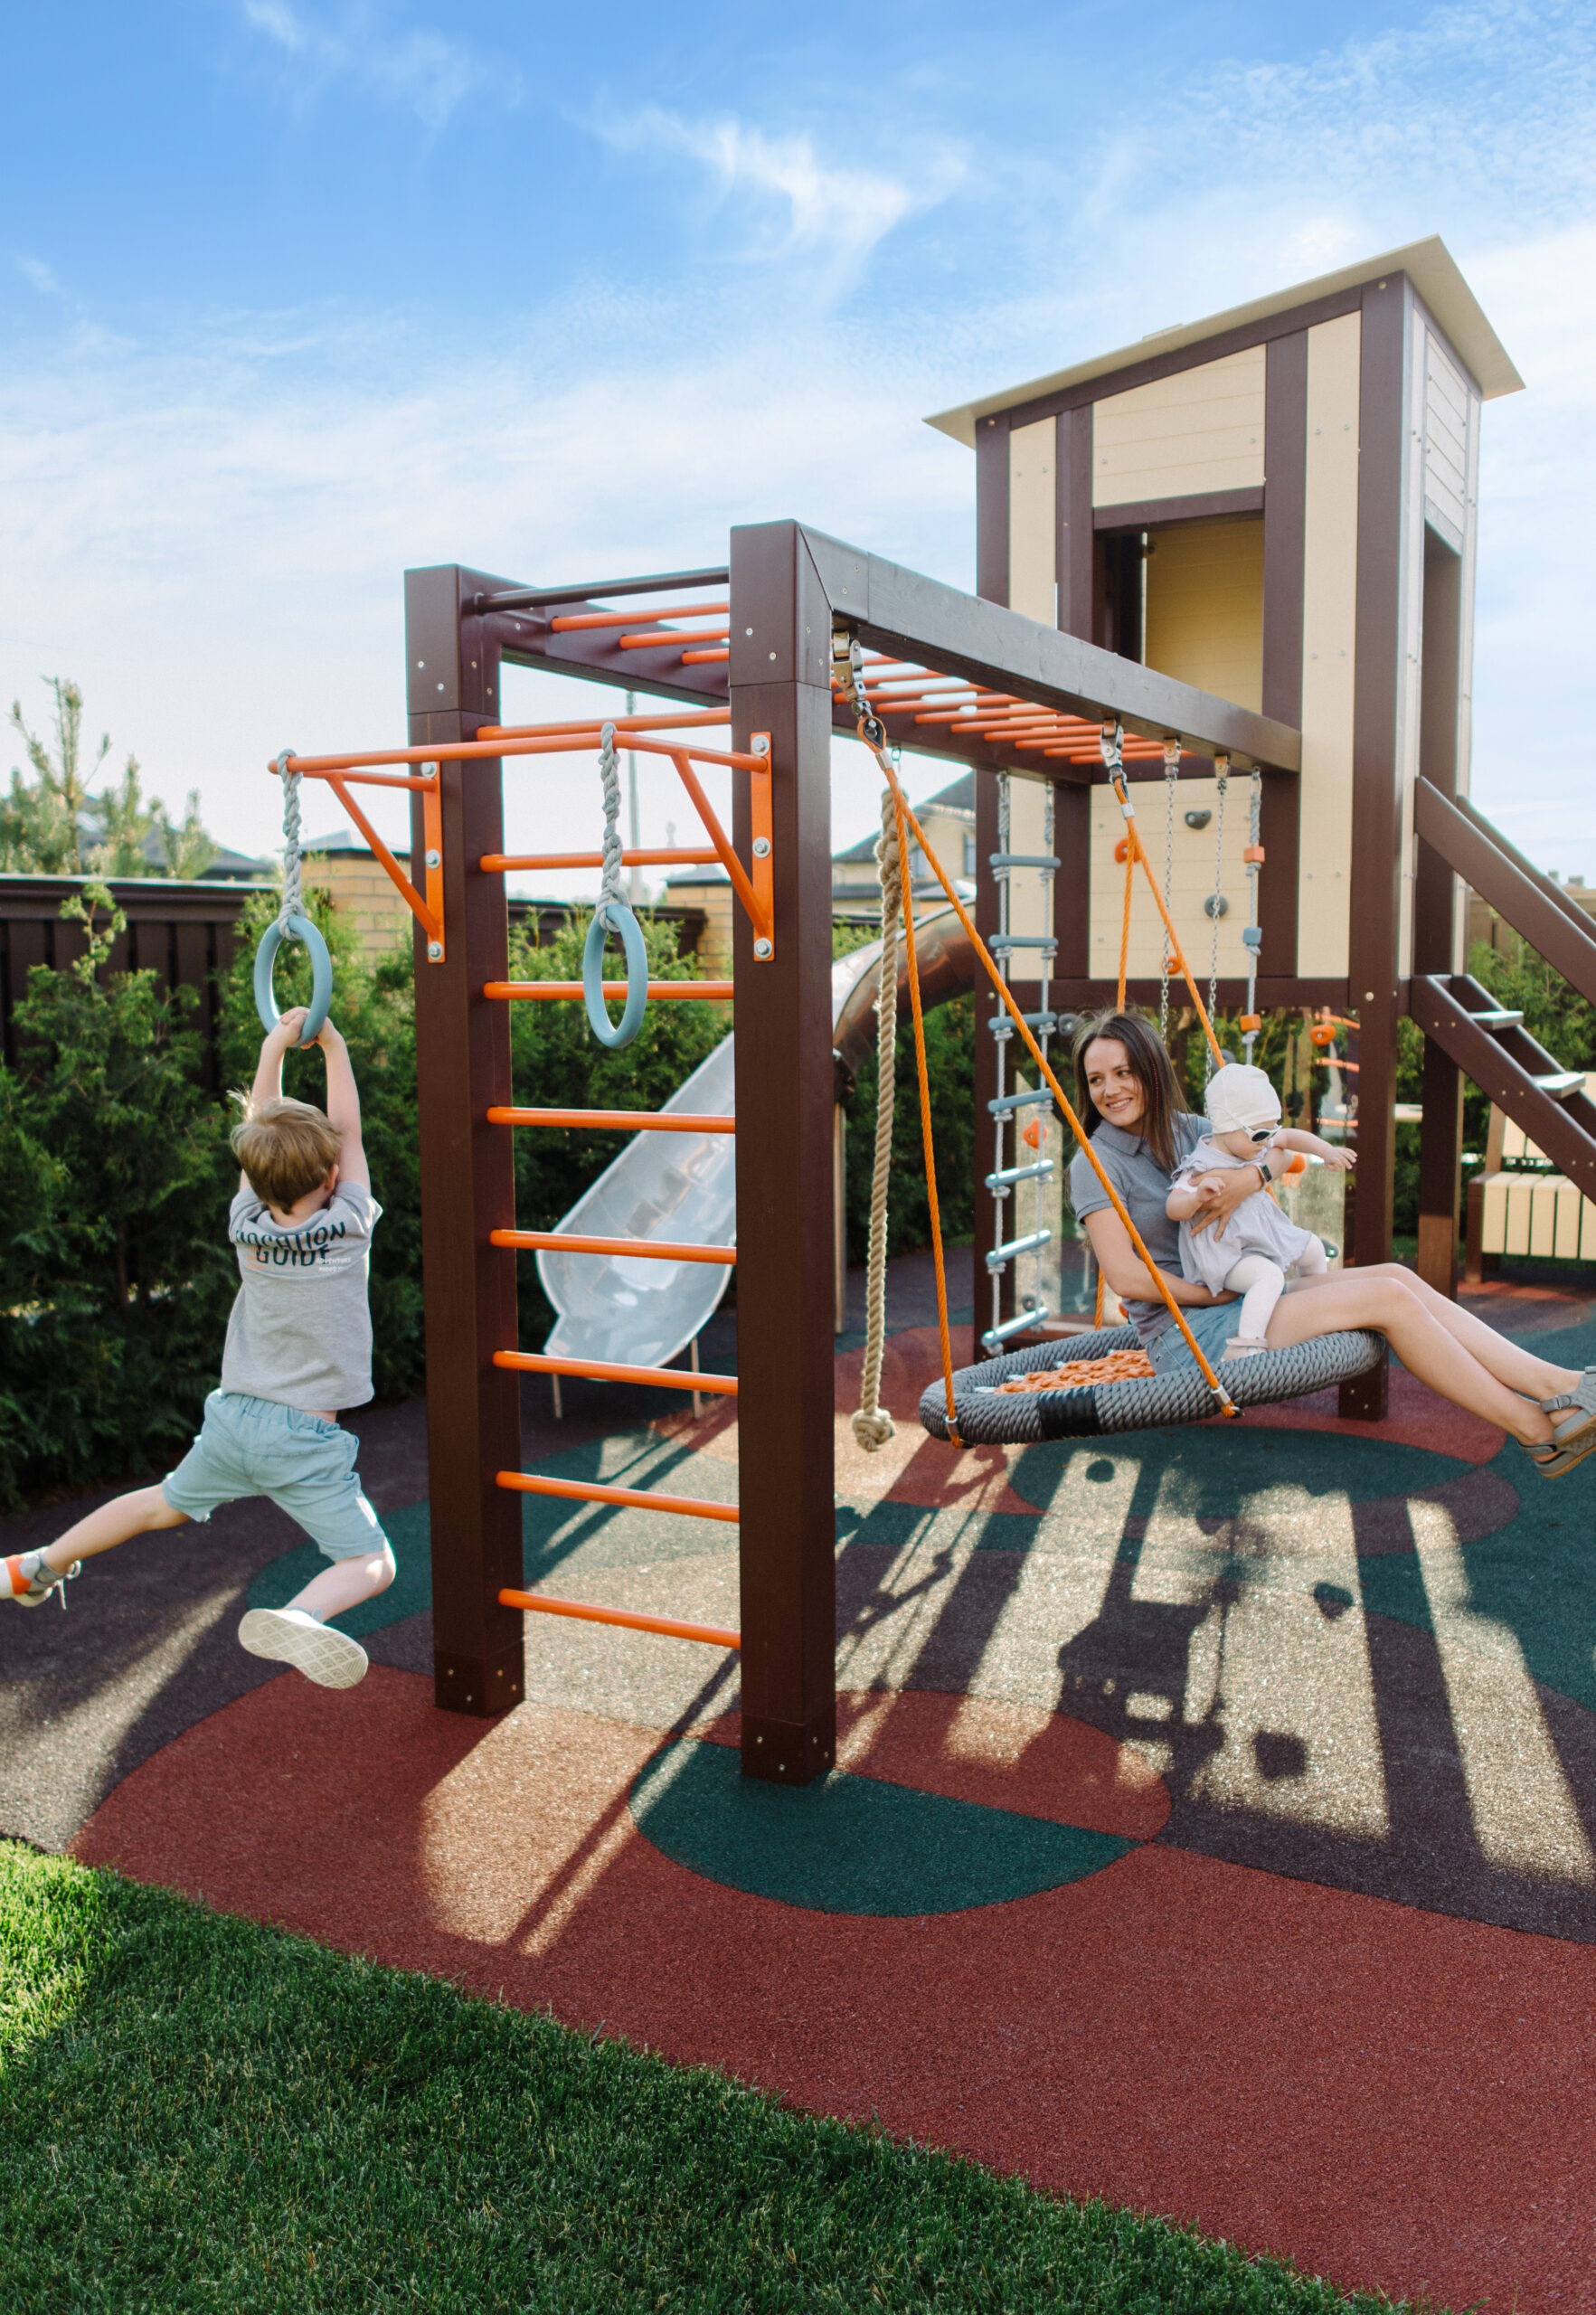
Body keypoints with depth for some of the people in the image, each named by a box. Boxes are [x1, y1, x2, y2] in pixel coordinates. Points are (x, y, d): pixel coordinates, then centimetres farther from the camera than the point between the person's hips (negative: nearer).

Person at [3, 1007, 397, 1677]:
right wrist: (333, 1045, 5)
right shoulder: (347, 1228, -14)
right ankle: (297, 1619, -37)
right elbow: (348, 1132, -2)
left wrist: (275, 1047, 13)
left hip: (235, 1419, 6)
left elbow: (259, 1129, 8)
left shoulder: (246, 1226, -3)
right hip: (306, 1440, -5)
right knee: (371, 1563, -7)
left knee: (164, 1505, 30)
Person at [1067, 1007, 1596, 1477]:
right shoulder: (1094, 1164, -13)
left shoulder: (1179, 1128, 10)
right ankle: (1538, 1432, -12)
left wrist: (1250, 1176, -13)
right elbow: (1125, 1276, -20)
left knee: (1396, 1276, -9)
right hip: (1187, 1336, -8)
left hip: (1238, 1298, 8)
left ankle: (1553, 1382, -11)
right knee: (1389, 1299, -16)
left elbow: (1275, 1150, 9)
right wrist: (1214, 1293, -12)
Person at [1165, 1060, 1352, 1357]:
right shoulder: (1201, 1170, -26)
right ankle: (1244, 1346, -39)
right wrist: (1199, 1196, -53)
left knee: (1313, 1248, 21)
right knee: (1269, 1276, -34)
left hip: (1263, 1234, 10)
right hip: (1227, 1256, -10)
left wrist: (1327, 1152, 9)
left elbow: (1290, 1137, 17)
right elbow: (1173, 1208, -35)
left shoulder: (1249, 1143, 0)